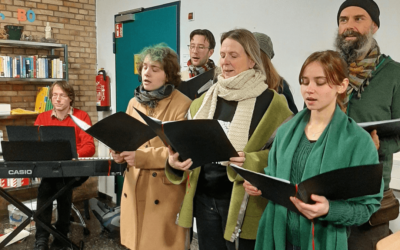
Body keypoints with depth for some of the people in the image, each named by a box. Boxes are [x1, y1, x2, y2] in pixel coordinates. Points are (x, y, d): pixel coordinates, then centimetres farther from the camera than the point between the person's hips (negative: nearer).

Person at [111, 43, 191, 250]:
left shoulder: (182, 105, -12)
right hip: (133, 189, 6)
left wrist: (142, 156, -25)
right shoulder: (134, 102, 9)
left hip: (164, 193, -6)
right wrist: (121, 152, -6)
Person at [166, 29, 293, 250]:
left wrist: (250, 162, -26)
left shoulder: (272, 103, -7)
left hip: (243, 203, -5)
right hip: (204, 199, 5)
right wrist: (176, 160, -8)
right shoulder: (204, 101, 9)